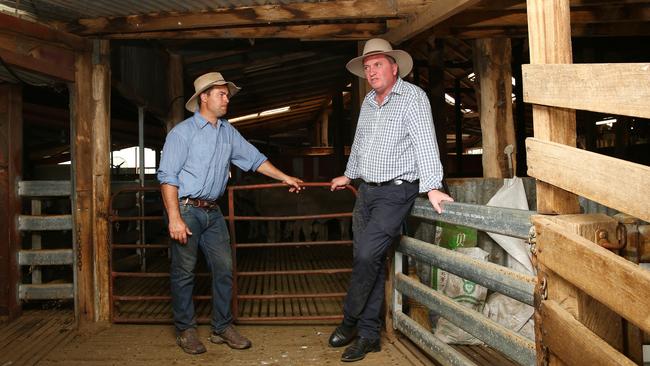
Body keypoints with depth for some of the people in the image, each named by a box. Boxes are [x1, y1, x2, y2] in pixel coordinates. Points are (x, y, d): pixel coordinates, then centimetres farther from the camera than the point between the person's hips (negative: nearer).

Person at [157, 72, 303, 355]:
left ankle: (222, 327, 19)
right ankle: (185, 330, 16)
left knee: (224, 268, 6)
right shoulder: (182, 132, -7)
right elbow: (167, 177, -12)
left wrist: (284, 177, 16)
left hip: (212, 212, 6)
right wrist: (174, 218, -19)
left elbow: (254, 159, 20)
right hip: (185, 209, -6)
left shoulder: (228, 132, 12)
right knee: (183, 272, 2)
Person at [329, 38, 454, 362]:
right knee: (369, 261, 7)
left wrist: (432, 187, -29)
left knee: (367, 254, -14)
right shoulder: (368, 102, 15)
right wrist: (349, 175, 36)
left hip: (395, 192, -7)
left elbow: (424, 141, -20)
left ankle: (350, 321, 8)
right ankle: (368, 335, 16)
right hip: (366, 190, 7)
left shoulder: (412, 97, -8)